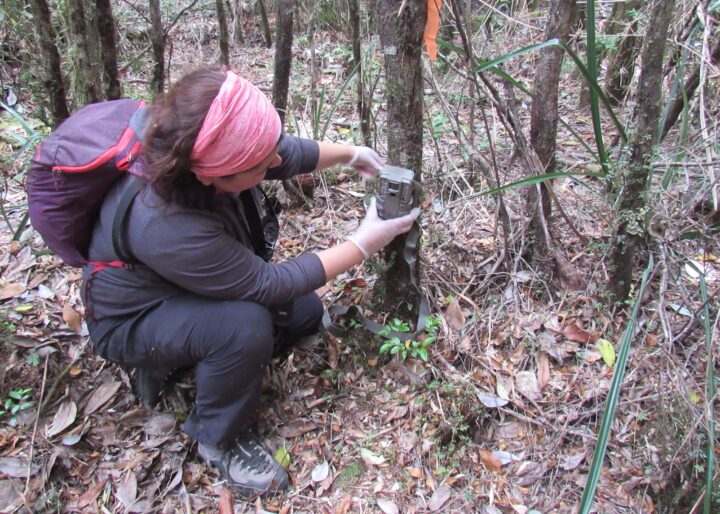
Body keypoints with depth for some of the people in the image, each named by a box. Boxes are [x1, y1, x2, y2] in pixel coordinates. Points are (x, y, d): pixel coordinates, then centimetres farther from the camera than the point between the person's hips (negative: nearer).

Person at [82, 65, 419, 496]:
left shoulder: (204, 149, -23)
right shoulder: (169, 228, -42)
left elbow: (288, 152, 0)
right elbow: (269, 283, -30)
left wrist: (351, 154, 5)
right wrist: (363, 245, -24)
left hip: (191, 287, 7)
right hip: (133, 320, -7)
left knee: (306, 312, 7)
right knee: (246, 324, -34)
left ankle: (180, 357, 13)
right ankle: (219, 439, -6)